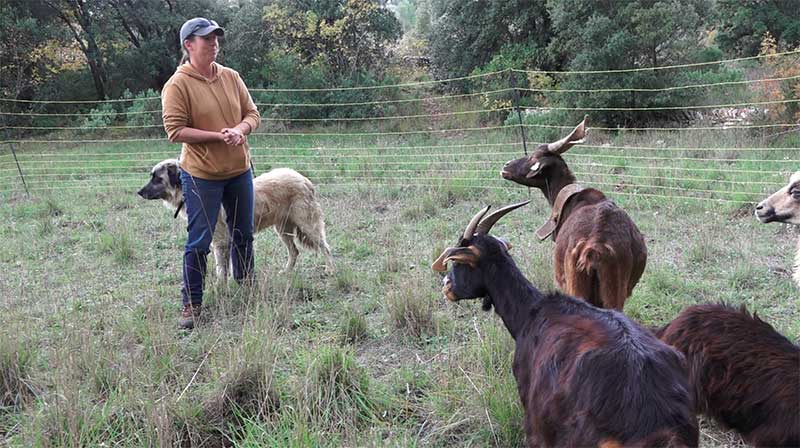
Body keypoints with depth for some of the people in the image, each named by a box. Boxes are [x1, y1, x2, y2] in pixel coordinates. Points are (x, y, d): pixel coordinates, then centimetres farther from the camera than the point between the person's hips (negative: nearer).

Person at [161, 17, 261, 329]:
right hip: (201, 175, -5)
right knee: (199, 242, -1)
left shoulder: (231, 77, 5)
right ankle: (191, 304, 11)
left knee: (243, 235, 16)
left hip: (239, 171, 6)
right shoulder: (178, 84, -11)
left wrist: (240, 129, -14)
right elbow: (175, 131, -15)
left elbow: (252, 114, 8)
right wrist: (219, 135, -21)